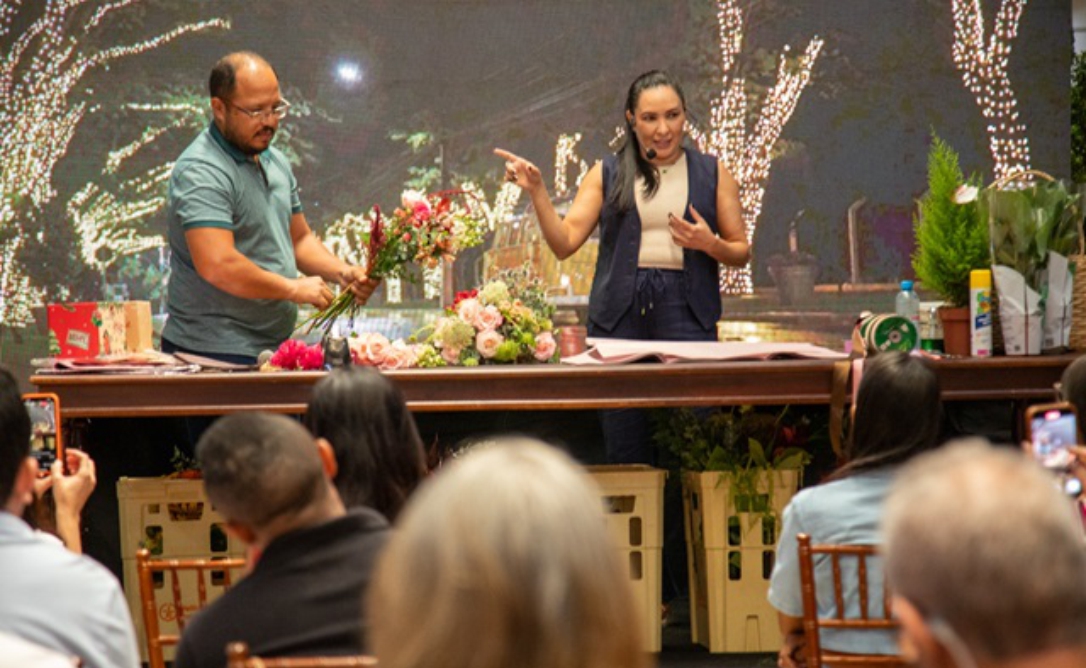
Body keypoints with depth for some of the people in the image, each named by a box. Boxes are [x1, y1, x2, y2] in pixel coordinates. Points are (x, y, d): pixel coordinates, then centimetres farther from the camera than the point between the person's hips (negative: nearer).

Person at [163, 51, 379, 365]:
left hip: (273, 348, 8)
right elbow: (217, 266, -26)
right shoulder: (201, 172, -15)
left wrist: (341, 272, 6)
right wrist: (293, 288, -15)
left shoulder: (276, 161, 16)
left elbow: (299, 238, 26)